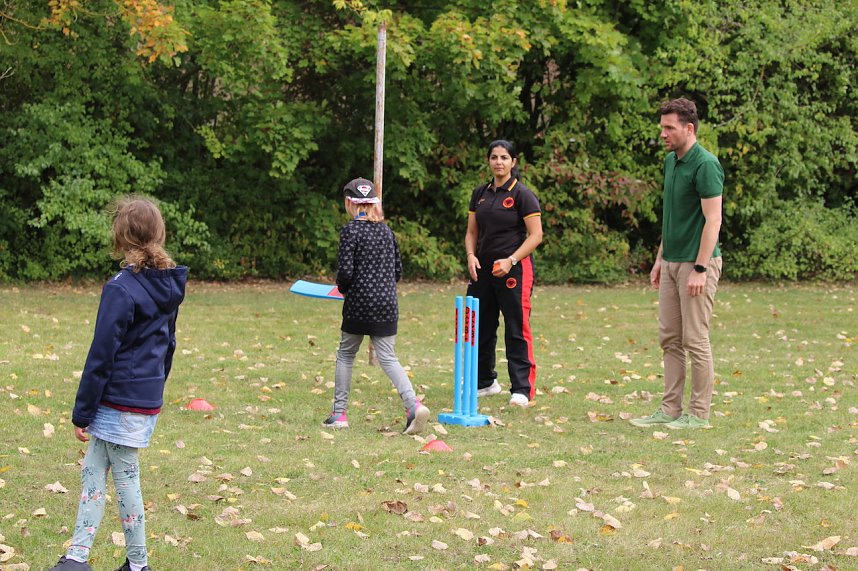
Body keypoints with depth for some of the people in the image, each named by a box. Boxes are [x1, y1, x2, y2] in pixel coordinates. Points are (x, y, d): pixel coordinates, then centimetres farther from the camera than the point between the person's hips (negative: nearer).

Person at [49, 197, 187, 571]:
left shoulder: (121, 289, -18)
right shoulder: (168, 285, 6)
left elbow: (102, 355, -16)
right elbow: (168, 344, 16)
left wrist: (82, 413, -10)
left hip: (120, 402, -8)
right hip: (149, 398, 8)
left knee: (125, 478, 4)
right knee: (92, 471, 13)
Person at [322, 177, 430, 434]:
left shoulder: (351, 231, -8)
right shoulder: (386, 231, 10)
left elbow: (345, 271, -14)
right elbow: (398, 270, 13)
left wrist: (343, 288, 6)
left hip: (358, 306, -4)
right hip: (387, 305, 4)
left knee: (345, 355, 12)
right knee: (388, 358, 2)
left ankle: (339, 413, 15)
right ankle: (413, 404, -19)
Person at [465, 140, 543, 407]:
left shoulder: (523, 195, -5)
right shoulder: (480, 193, 12)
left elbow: (535, 235, -9)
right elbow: (472, 232, 15)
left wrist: (511, 260, -19)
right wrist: (471, 255, -4)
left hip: (514, 269, -6)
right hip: (483, 270, 6)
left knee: (516, 330, -7)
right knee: (480, 327, 11)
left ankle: (522, 389, -5)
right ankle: (485, 382, 27)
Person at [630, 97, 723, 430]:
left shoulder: (705, 165, -15)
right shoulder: (671, 161, 12)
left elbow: (713, 220, -19)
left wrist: (700, 269, -22)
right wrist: (660, 258, 19)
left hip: (696, 264, -9)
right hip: (671, 263, 9)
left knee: (695, 340, -4)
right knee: (669, 339, 10)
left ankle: (699, 414, 3)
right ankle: (670, 409, 15)